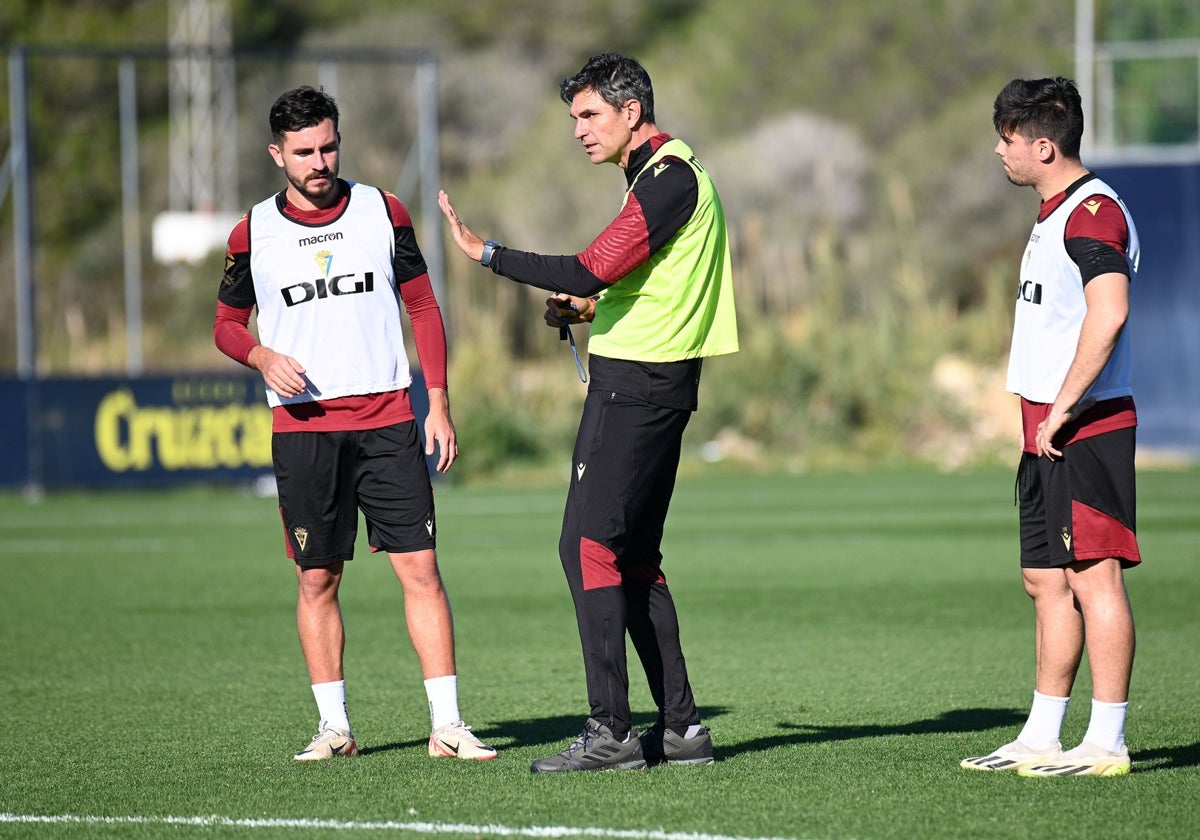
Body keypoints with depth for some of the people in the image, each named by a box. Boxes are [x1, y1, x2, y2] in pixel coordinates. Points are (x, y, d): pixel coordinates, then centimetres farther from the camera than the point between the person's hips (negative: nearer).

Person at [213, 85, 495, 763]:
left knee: (421, 567, -6)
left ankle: (448, 725, -4)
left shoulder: (383, 212, 5)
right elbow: (227, 322, 15)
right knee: (318, 579, 2)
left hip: (387, 420, 0)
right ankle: (335, 727, 11)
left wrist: (440, 406, 3)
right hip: (302, 426, 0)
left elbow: (424, 307, 10)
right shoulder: (254, 232, 4)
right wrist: (263, 357, -7)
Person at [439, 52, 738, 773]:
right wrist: (588, 310, 12)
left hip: (634, 383, -11)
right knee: (634, 557, 12)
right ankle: (680, 727, 12)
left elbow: (591, 272, -23)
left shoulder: (668, 179, -16)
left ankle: (611, 732, -12)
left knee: (588, 545, -11)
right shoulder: (666, 172, 18)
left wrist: (487, 253, -17)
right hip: (656, 382, 11)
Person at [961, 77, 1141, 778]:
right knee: (1048, 580, 12)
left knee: (1094, 575, -9)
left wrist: (1063, 407, -22)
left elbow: (1109, 313, -26)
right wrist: (1040, 416, 18)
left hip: (1086, 429, -10)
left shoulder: (1093, 211, -14)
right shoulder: (1056, 213, 19)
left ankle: (1107, 742, -8)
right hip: (1051, 432, 10)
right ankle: (1041, 739, 16)